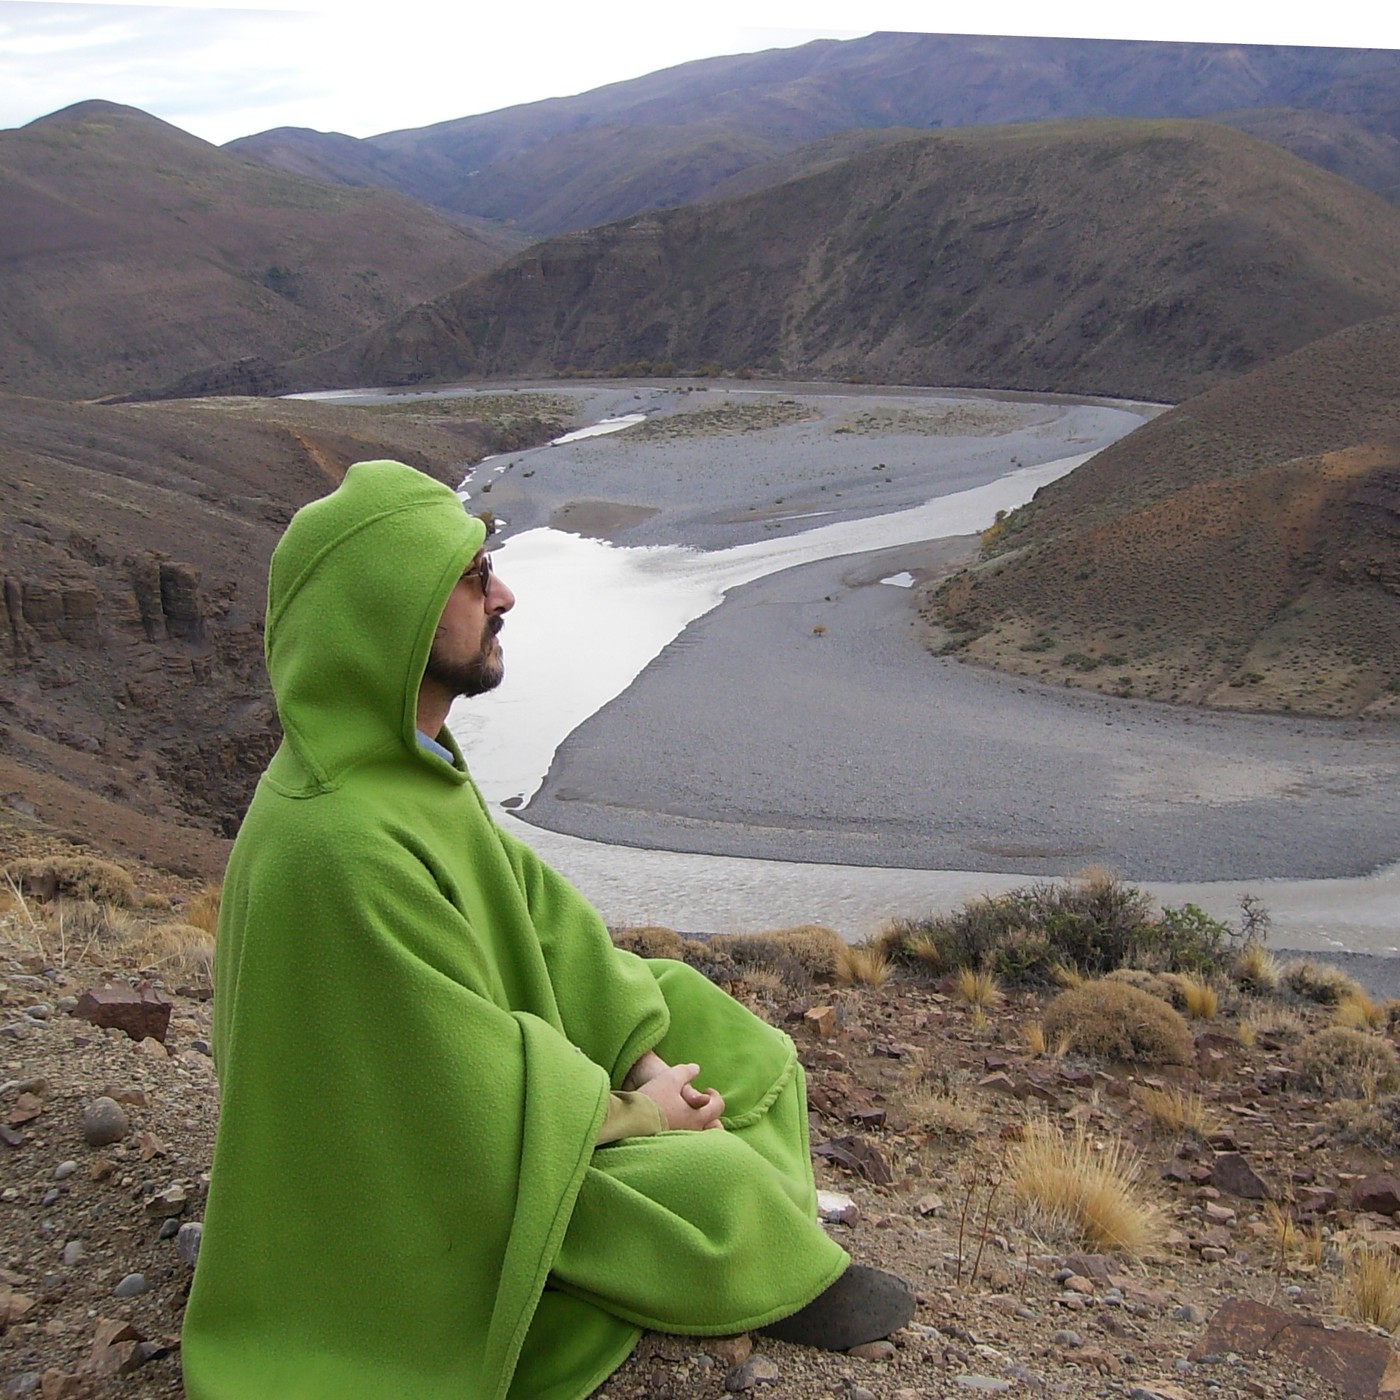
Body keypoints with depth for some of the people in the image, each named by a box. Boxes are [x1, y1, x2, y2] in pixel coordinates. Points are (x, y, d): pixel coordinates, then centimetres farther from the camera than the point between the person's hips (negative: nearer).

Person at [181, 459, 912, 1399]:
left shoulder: (409, 757, -5)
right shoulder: (339, 845, -36)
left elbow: (526, 902, 0)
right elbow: (470, 1087, -29)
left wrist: (646, 1057, -8)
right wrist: (629, 1111, -14)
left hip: (493, 1040, 10)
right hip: (424, 1180, -9)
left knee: (751, 1062, 10)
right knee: (717, 1181, -18)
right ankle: (789, 1274, 13)